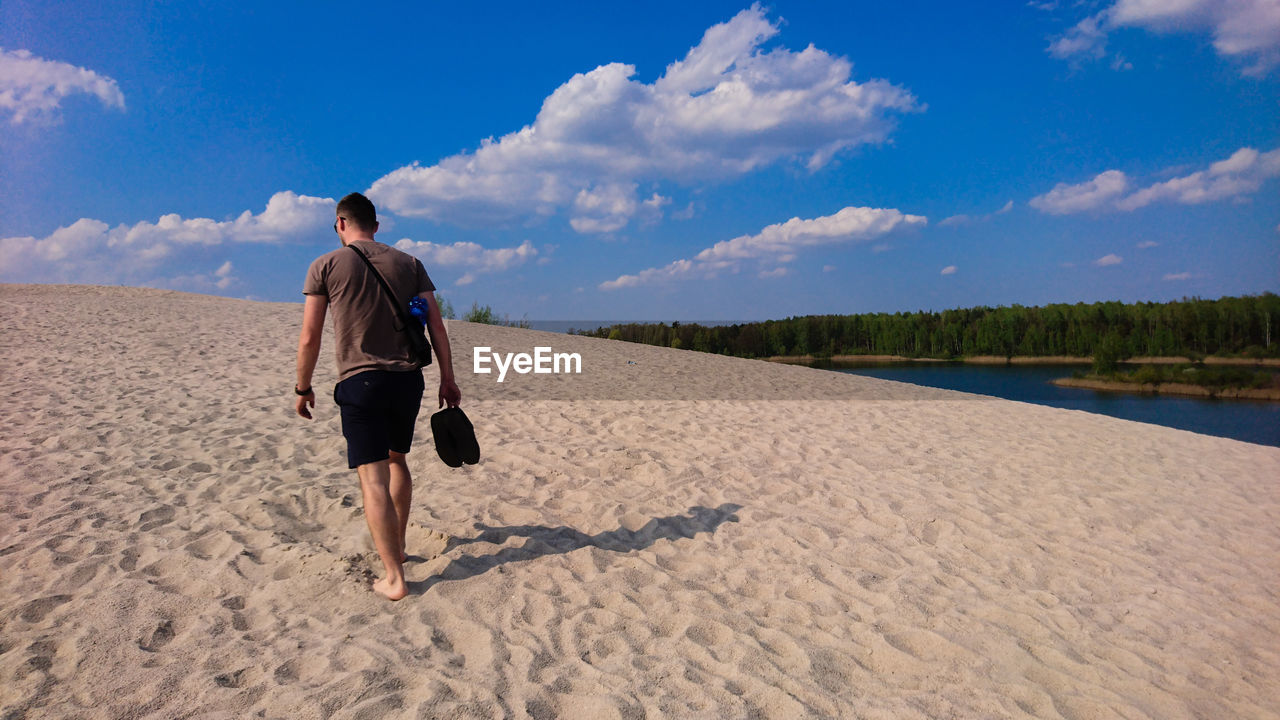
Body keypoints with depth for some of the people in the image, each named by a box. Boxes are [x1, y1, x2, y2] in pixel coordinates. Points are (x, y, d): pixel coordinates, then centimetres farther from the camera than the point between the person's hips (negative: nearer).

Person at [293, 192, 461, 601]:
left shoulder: (326, 266, 1)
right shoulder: (408, 263, 9)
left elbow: (309, 339, -3)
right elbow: (436, 326, 3)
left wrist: (303, 388, 9)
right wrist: (447, 379, 7)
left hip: (360, 382, -4)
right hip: (407, 379, 4)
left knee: (373, 479, -2)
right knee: (396, 460, 23)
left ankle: (394, 577, -4)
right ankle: (397, 545, 36)